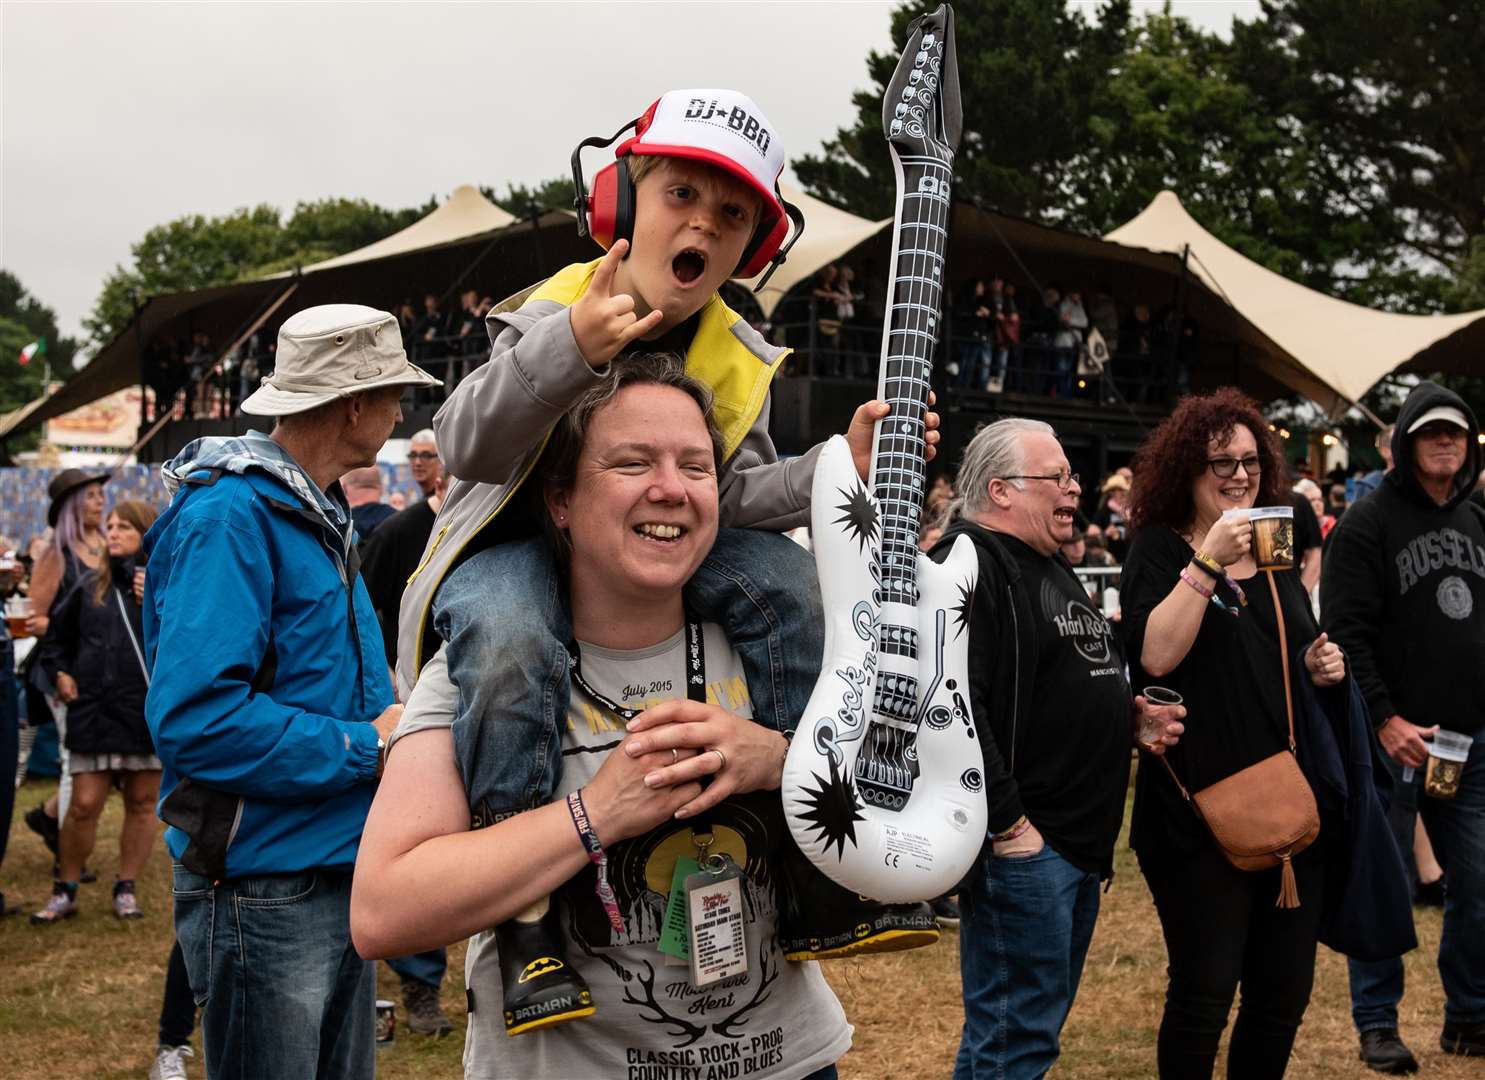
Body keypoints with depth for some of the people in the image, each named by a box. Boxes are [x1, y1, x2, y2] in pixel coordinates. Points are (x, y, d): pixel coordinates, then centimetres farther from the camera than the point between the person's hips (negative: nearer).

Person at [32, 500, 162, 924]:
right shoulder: (91, 586, 10)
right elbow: (56, 633, 24)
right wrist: (59, 673, 12)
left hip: (150, 711, -2)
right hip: (93, 712, 2)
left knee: (142, 803, 7)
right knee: (84, 805, 0)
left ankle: (126, 889, 21)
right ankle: (64, 891, 15)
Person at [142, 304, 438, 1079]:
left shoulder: (318, 514, 13)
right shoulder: (231, 514, -18)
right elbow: (192, 716, -27)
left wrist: (396, 719, 2)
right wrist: (368, 747, -20)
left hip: (338, 874, 9)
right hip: (264, 890, -9)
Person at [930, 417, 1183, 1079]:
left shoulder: (1052, 570, 18)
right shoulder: (972, 565, -15)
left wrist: (1132, 714, 9)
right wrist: (1007, 822, -24)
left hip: (1081, 844, 10)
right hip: (1022, 844, -10)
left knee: (1039, 1027, 18)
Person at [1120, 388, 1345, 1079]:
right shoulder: (1159, 549, -4)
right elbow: (1156, 655, -21)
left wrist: (1321, 666, 4)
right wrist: (1209, 559, -24)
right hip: (1201, 808, -6)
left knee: (1285, 989, 12)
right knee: (1204, 993, 0)